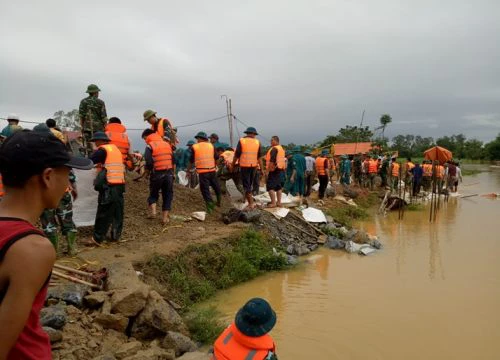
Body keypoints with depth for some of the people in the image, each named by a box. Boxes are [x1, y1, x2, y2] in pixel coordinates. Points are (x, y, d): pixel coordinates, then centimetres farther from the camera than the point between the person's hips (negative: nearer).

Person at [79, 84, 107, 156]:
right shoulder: (100, 102, -2)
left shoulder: (83, 101, 7)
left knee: (89, 147, 4)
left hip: (87, 127, 3)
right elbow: (104, 117, -4)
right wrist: (105, 128, 5)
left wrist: (82, 127, 10)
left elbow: (81, 115, 4)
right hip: (98, 127, -3)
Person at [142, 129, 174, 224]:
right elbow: (173, 159, 11)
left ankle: (153, 212, 2)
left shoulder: (150, 146, -5)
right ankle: (165, 218, 9)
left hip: (157, 173, -3)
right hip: (169, 173, 3)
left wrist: (147, 170, 4)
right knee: (167, 195, 10)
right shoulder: (167, 144, 11)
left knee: (153, 193, 18)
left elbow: (149, 162, -14)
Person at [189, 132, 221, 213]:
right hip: (212, 170, 3)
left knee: (205, 189, 1)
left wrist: (188, 170, 15)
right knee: (216, 186, 20)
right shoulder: (211, 145, 7)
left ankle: (210, 206, -8)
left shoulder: (195, 147, 0)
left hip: (202, 172, -3)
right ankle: (219, 201, 34)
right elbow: (216, 158, 11)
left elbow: (192, 161, 4)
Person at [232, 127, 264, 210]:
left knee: (246, 185, 0)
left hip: (244, 166, -3)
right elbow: (260, 157, 3)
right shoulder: (257, 142, 4)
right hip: (253, 166, 3)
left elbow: (237, 155, -3)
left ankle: (251, 204, -5)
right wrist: (262, 169, 7)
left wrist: (233, 165, 9)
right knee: (250, 184, 19)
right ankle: (247, 198, 32)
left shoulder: (241, 141, -4)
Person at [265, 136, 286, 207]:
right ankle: (279, 202, 15)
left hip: (273, 169, -10)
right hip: (280, 169, 10)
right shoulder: (281, 149, 17)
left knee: (270, 186, -8)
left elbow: (272, 161, -21)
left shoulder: (274, 149, -15)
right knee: (278, 186, 12)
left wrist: (267, 170, -19)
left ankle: (273, 203, -11)